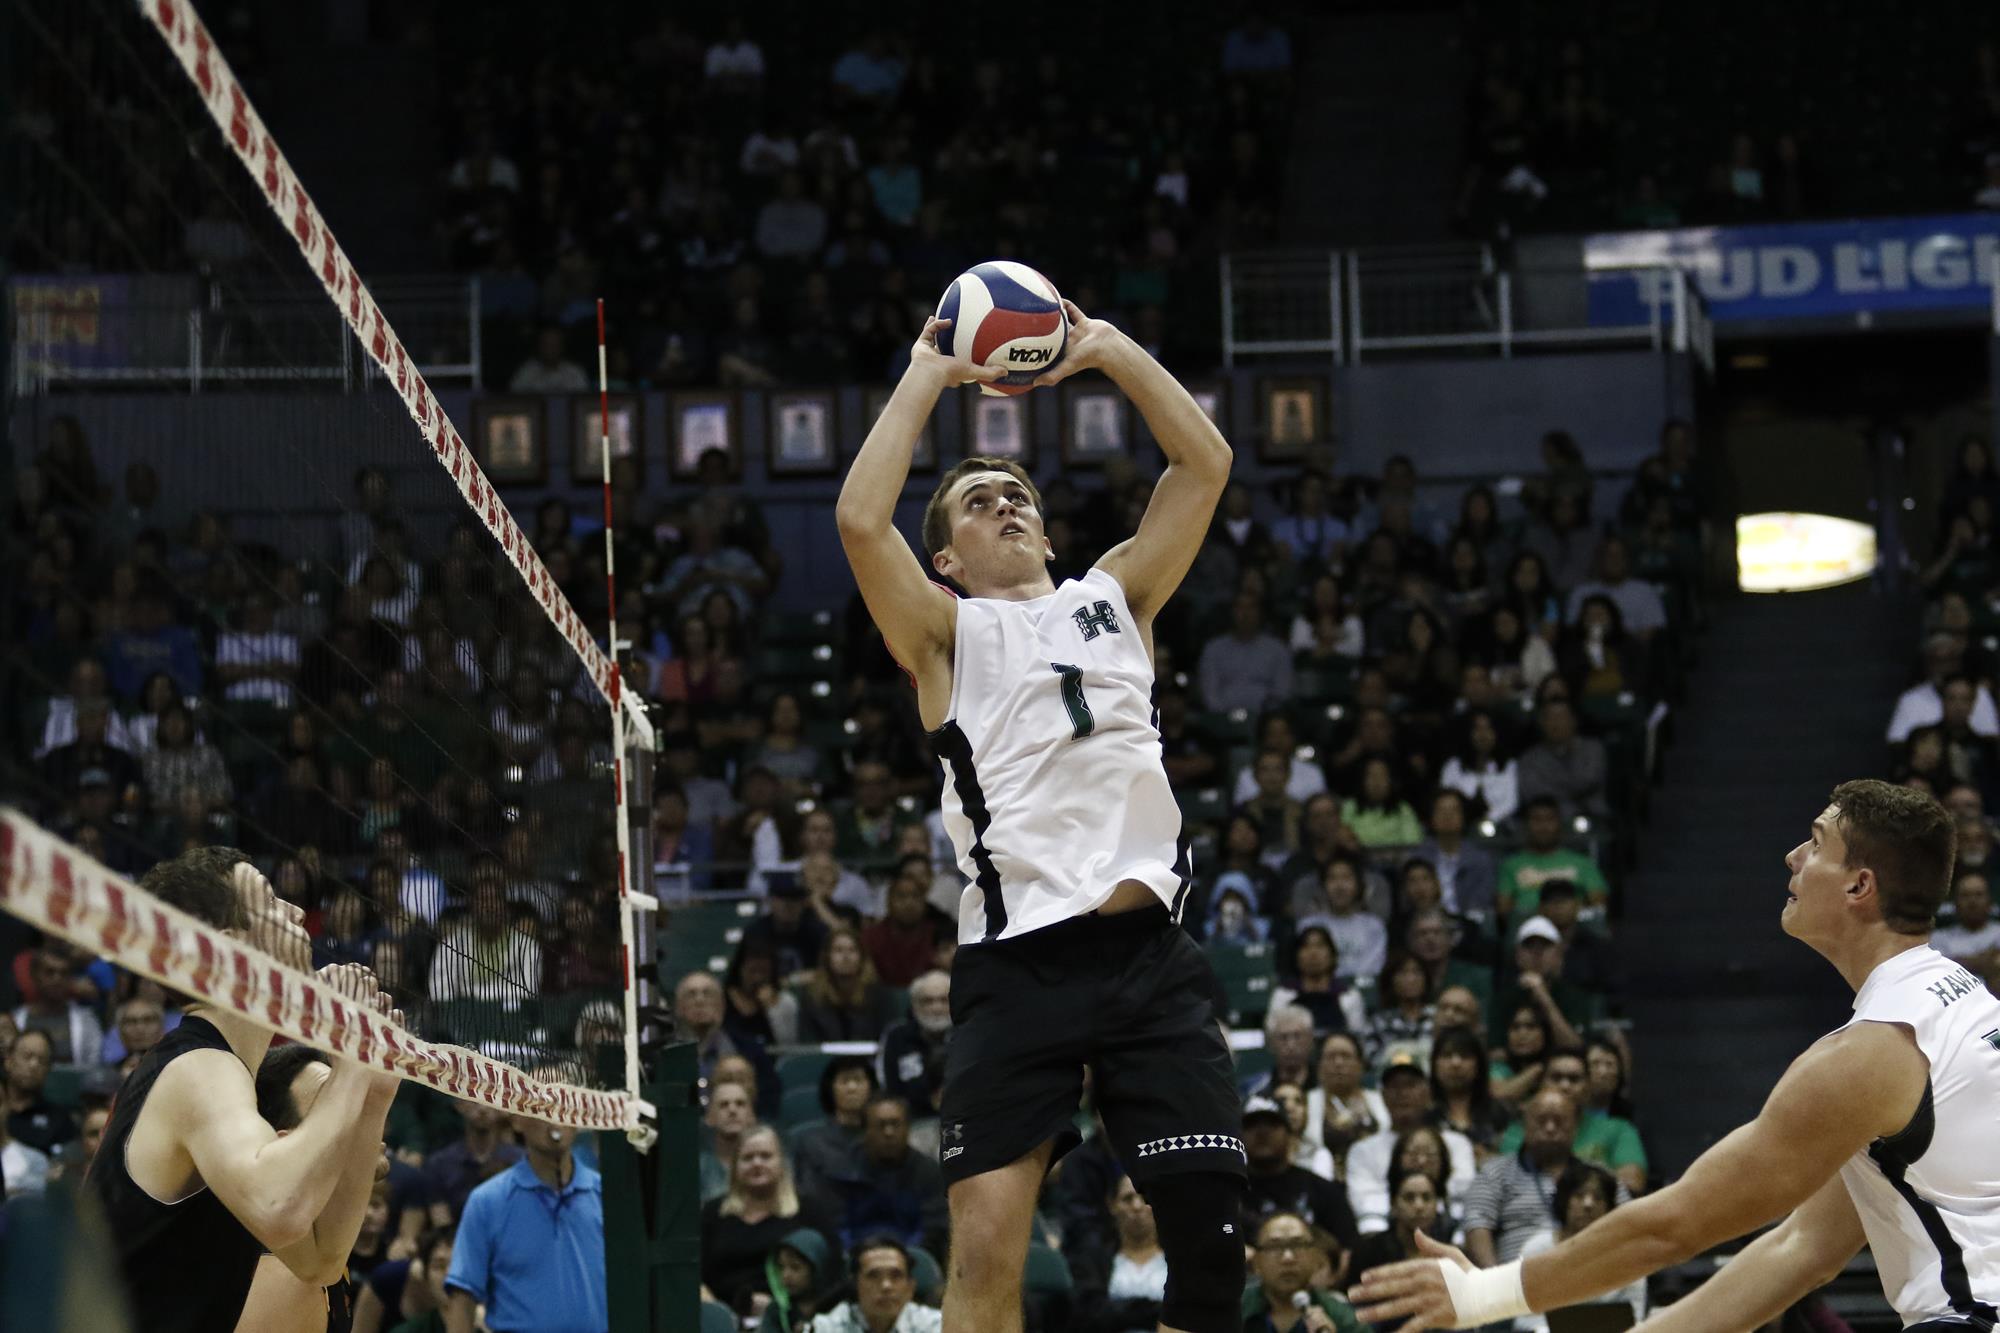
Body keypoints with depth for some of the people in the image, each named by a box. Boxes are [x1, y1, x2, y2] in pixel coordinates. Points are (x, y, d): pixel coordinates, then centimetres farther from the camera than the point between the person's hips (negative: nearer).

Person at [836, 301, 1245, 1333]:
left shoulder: (1113, 599, 22)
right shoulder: (947, 633, 14)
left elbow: (1205, 464, 16)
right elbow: (860, 521, -4)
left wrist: (1107, 349, 13)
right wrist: (926, 379, 5)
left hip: (1147, 949, 2)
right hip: (1017, 963, -2)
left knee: (1209, 1224, -5)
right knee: (986, 1247, -13)